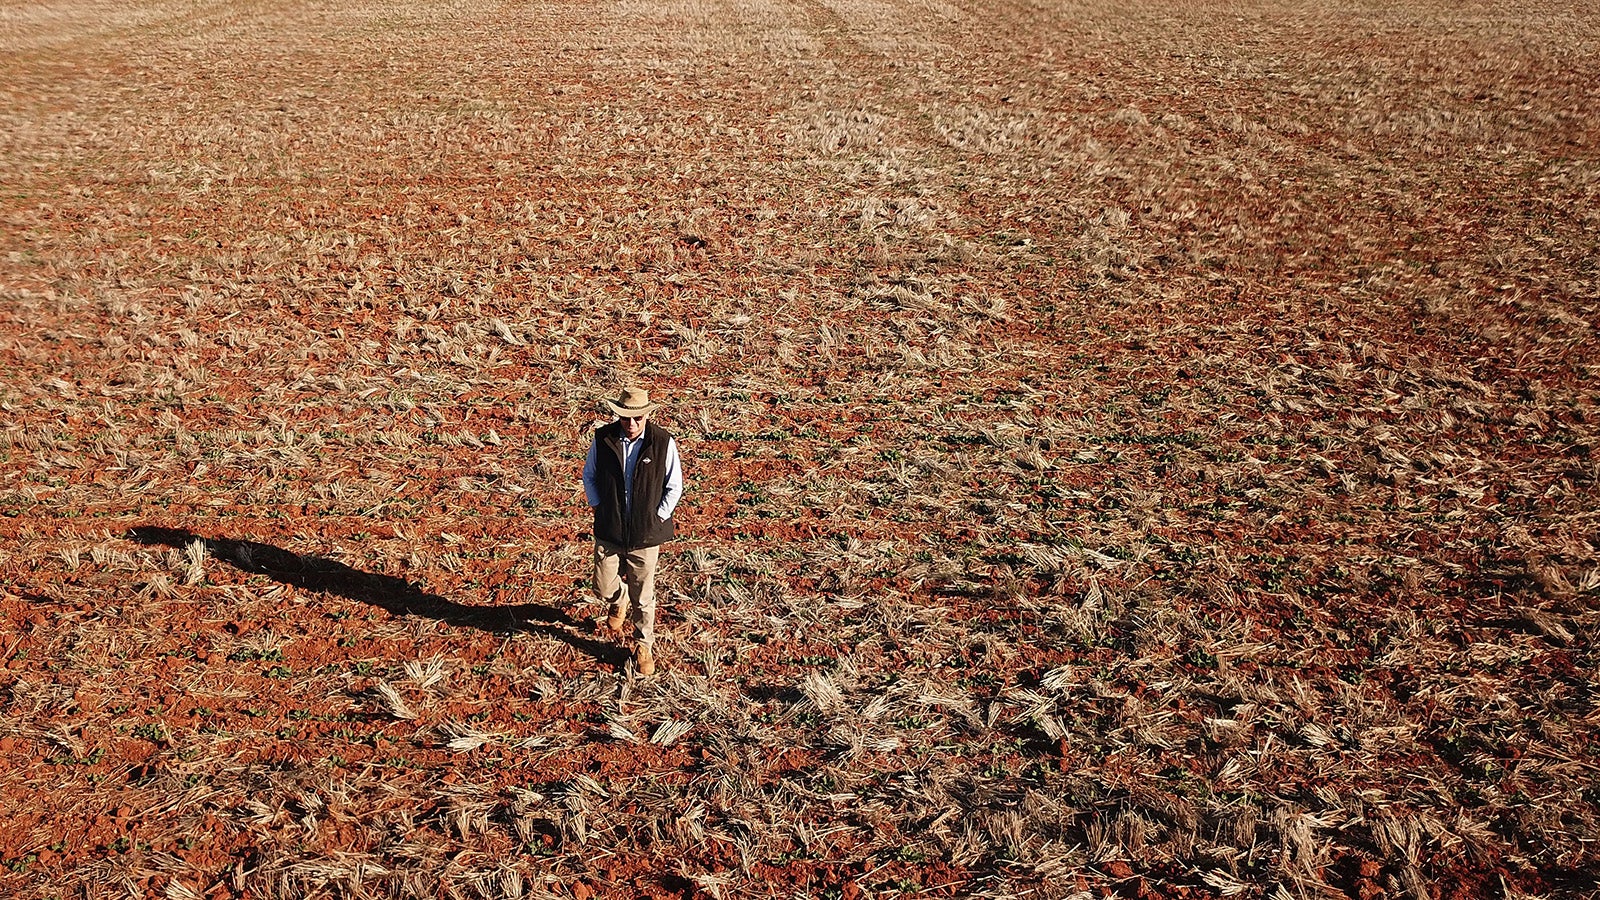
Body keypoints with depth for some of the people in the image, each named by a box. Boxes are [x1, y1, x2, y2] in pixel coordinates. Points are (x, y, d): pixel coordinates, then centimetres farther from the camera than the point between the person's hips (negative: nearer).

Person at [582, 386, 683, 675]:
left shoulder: (663, 443, -12)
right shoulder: (603, 438, -6)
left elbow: (674, 487, -2)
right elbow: (589, 474, 9)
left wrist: (657, 518, -6)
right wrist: (598, 508, 1)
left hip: (646, 535, -2)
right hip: (609, 531, 2)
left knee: (643, 596, 7)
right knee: (604, 588, 8)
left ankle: (644, 647, 27)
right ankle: (619, 601, 45)